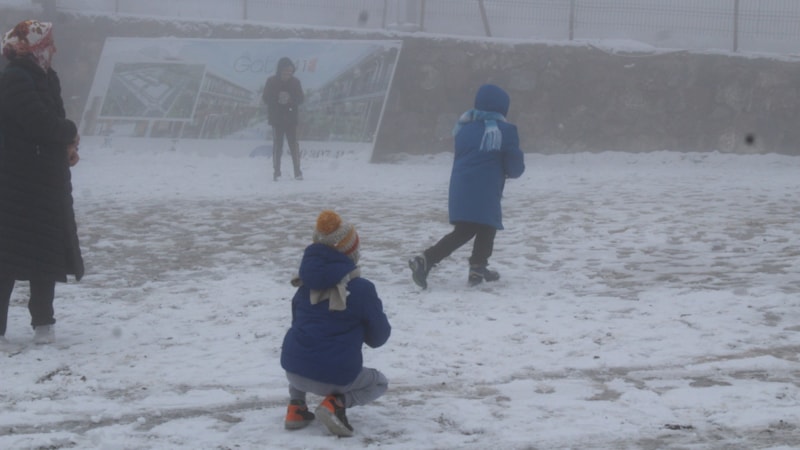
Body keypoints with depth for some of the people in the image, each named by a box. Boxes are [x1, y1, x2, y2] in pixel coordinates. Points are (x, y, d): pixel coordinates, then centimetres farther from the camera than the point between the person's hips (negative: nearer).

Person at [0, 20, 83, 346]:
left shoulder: (46, 78, 13)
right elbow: (41, 122, -25)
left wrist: (67, 146, -3)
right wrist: (71, 133, -6)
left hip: (47, 181, 9)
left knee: (48, 252, 11)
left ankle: (43, 321, 19)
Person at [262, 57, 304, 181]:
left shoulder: (295, 82, 0)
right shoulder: (271, 82, -3)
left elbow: (300, 98, -1)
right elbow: (265, 98, -4)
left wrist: (290, 99, -20)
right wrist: (277, 99, -21)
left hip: (291, 118, 1)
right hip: (277, 118, 0)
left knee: (294, 144, -2)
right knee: (277, 145, 4)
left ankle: (297, 172, 1)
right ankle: (276, 172, 10)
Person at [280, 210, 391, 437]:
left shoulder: (306, 284, 8)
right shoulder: (361, 288, -7)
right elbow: (379, 337, 4)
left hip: (294, 371, 5)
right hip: (336, 377, -5)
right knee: (379, 383, 26)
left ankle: (296, 407, 17)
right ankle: (337, 402, -5)